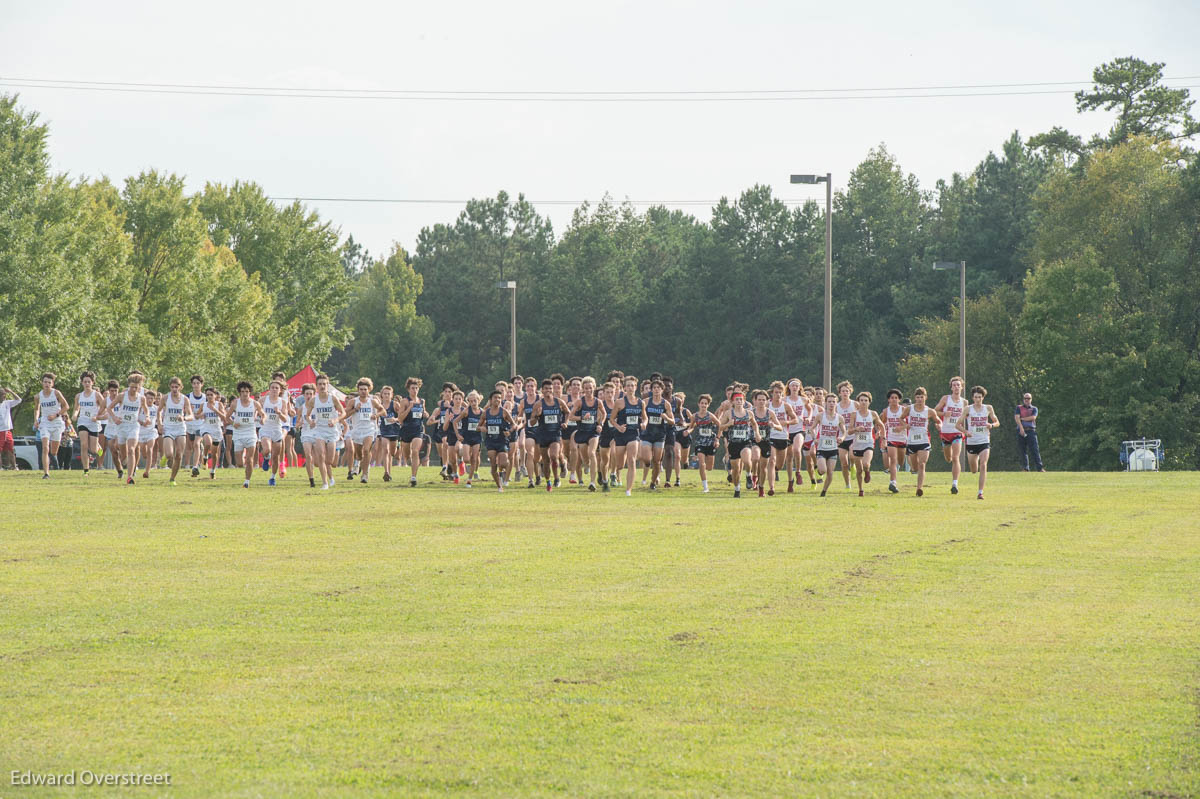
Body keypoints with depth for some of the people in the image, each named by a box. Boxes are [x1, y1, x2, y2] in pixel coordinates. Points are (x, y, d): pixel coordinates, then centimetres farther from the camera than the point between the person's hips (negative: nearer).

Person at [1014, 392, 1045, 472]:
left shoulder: (1034, 408, 15)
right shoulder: (1019, 408, 15)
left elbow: (1033, 417, -3)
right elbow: (1016, 417, -1)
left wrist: (1022, 419, -2)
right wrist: (1021, 428, -15)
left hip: (1031, 430, -1)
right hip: (1021, 430, 1)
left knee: (1034, 450, -9)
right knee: (1023, 450, -1)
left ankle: (1039, 467, -15)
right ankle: (1025, 468, 4)